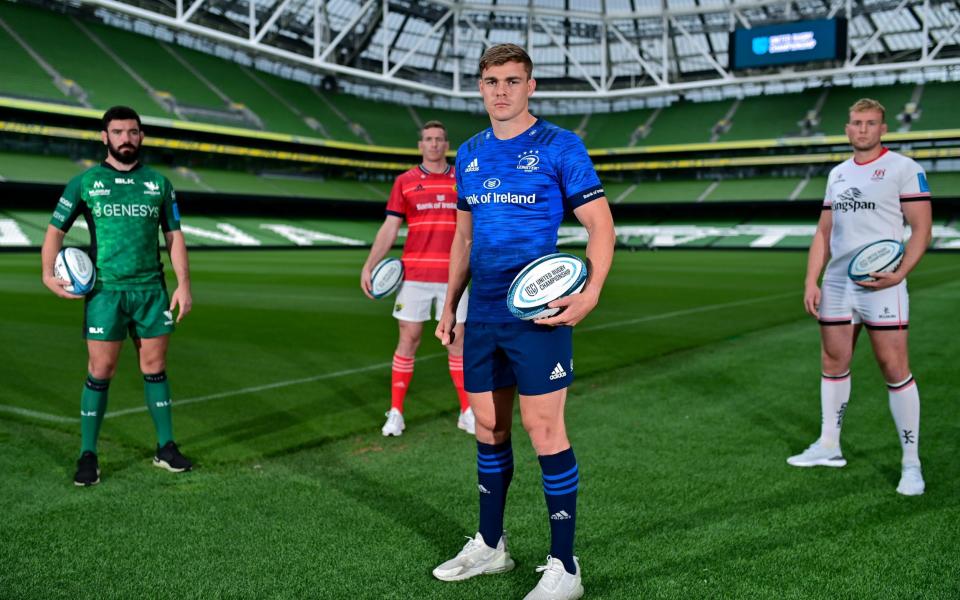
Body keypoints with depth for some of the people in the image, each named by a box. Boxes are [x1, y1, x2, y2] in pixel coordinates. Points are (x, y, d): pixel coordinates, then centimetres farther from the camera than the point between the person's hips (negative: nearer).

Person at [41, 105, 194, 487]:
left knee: (154, 367, 7)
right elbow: (56, 230, 4)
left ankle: (166, 448, 17)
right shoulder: (85, 182, 2)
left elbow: (174, 235, 9)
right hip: (105, 290, -2)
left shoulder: (158, 183, 8)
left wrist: (184, 284, 0)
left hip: (151, 289, 2)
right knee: (100, 372, 0)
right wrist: (49, 273, -11)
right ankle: (88, 456, 10)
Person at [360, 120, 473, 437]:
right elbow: (389, 228, 3)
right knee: (408, 340, 3)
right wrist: (368, 266, -7)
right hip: (414, 275, -1)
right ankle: (395, 413, 14)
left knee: (458, 341, 4)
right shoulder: (404, 181, 4)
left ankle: (467, 412, 15)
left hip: (452, 276, 1)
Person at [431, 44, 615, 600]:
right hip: (483, 315, 6)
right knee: (489, 428, 13)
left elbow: (601, 224, -8)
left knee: (544, 429, -4)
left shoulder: (560, 146, -5)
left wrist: (591, 293, -22)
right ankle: (490, 546, 29)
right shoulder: (470, 153, 12)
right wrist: (450, 305, 16)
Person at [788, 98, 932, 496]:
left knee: (894, 369, -5)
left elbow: (921, 228, -7)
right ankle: (829, 446, 24)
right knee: (833, 364, 11)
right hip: (836, 284, 6)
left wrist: (900, 273, -21)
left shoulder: (903, 168, -3)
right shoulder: (837, 174, 15)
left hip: (880, 286, -6)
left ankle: (911, 463, 6)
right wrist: (811, 281, 7)